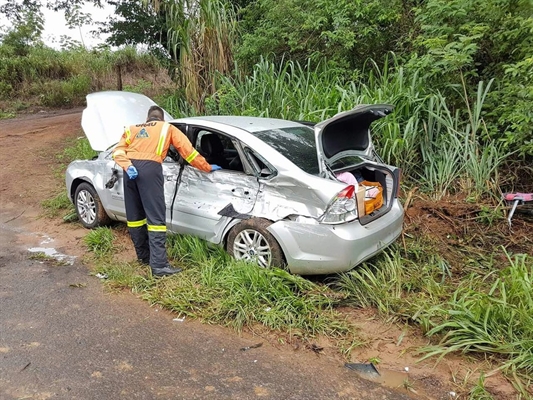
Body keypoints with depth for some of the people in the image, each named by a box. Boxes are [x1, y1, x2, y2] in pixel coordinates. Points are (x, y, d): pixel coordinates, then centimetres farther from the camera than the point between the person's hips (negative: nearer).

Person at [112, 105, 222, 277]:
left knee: (135, 215, 17)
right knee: (155, 216, -7)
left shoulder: (132, 129, 29)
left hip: (131, 169, 5)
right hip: (150, 168, -5)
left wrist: (127, 166, -3)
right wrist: (207, 168, 27)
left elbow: (118, 151, 10)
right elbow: (188, 151, 19)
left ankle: (144, 255, 30)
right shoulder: (168, 128, 22)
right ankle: (159, 265, -12)